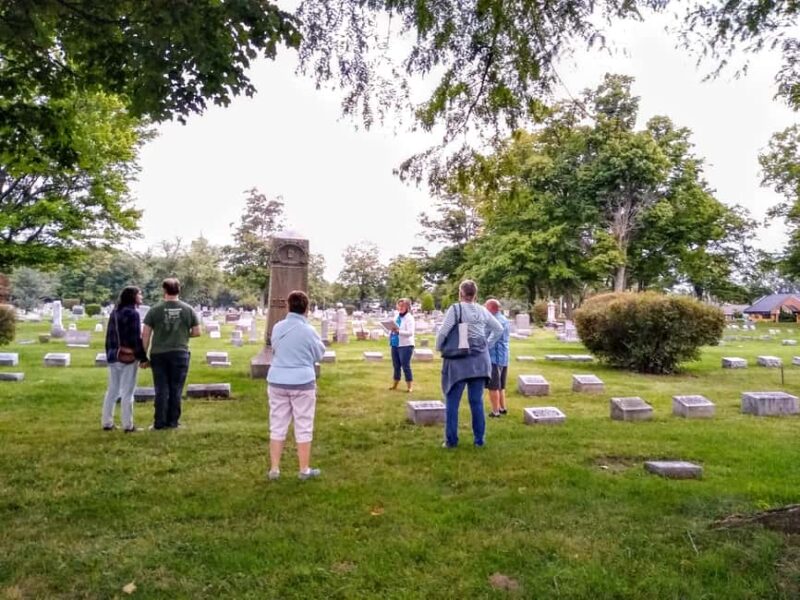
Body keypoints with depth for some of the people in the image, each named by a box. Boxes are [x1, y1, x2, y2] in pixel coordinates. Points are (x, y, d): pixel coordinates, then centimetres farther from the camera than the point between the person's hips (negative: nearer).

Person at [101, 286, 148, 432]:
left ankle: (107, 422, 20)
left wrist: (109, 354, 22)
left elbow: (109, 335, 16)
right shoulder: (132, 313, -13)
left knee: (112, 390, 14)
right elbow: (136, 338, -16)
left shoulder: (114, 312, 12)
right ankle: (128, 425, 2)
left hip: (114, 356, 8)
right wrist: (143, 357, -12)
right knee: (127, 392, -2)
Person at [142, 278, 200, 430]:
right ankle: (173, 422, 12)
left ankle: (159, 423, 10)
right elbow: (197, 332, 1)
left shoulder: (155, 310, -2)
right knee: (176, 390, 7)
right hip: (180, 353, 0)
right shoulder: (188, 309, 0)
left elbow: (145, 334, -3)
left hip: (158, 354, 0)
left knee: (161, 390, 6)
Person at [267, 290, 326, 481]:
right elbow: (318, 355, 2)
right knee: (303, 427, 7)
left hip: (277, 381, 4)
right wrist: (320, 343, 20)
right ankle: (304, 470, 16)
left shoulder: (277, 327, 1)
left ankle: (274, 469, 16)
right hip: (302, 382, -4)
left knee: (277, 426, 11)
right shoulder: (308, 330, -11)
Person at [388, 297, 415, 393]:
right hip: (395, 345, 7)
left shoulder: (409, 318, -10)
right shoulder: (397, 316, 12)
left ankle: (410, 386, 5)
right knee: (396, 365, 16)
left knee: (405, 366, -4)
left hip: (405, 345, -7)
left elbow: (410, 332, -19)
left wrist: (398, 331, -30)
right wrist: (391, 331, -3)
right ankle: (395, 384, 28)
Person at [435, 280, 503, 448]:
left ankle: (451, 440, 7)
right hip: (480, 360, 5)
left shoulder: (455, 309, -9)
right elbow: (499, 329, 18)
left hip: (459, 360, -5)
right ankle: (479, 439, 16)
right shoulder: (483, 311, 7)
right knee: (477, 401, 11)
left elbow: (443, 332, -14)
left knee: (452, 402, 5)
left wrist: (439, 348, 3)